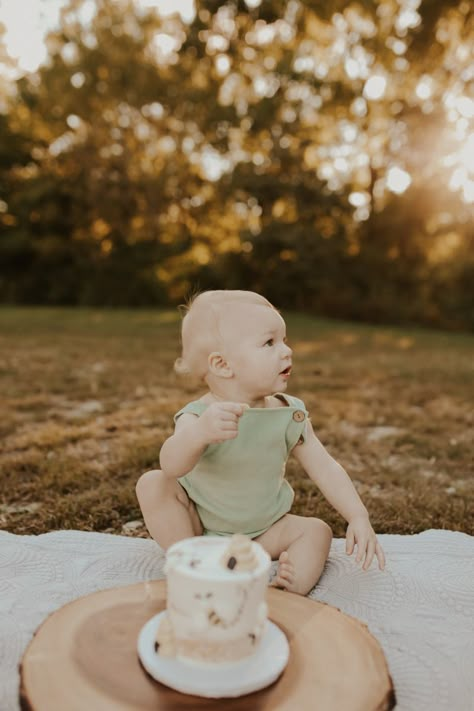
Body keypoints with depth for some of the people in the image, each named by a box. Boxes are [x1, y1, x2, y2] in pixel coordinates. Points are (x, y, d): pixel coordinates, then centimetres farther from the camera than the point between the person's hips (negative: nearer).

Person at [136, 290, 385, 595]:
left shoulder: (290, 415, -13)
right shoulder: (199, 416, -26)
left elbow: (325, 469, -10)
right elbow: (172, 466, -45)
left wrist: (359, 518, -23)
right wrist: (199, 433, -67)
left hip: (262, 532, 3)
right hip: (198, 525, -2)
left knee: (317, 531, -15)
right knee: (152, 484, -22)